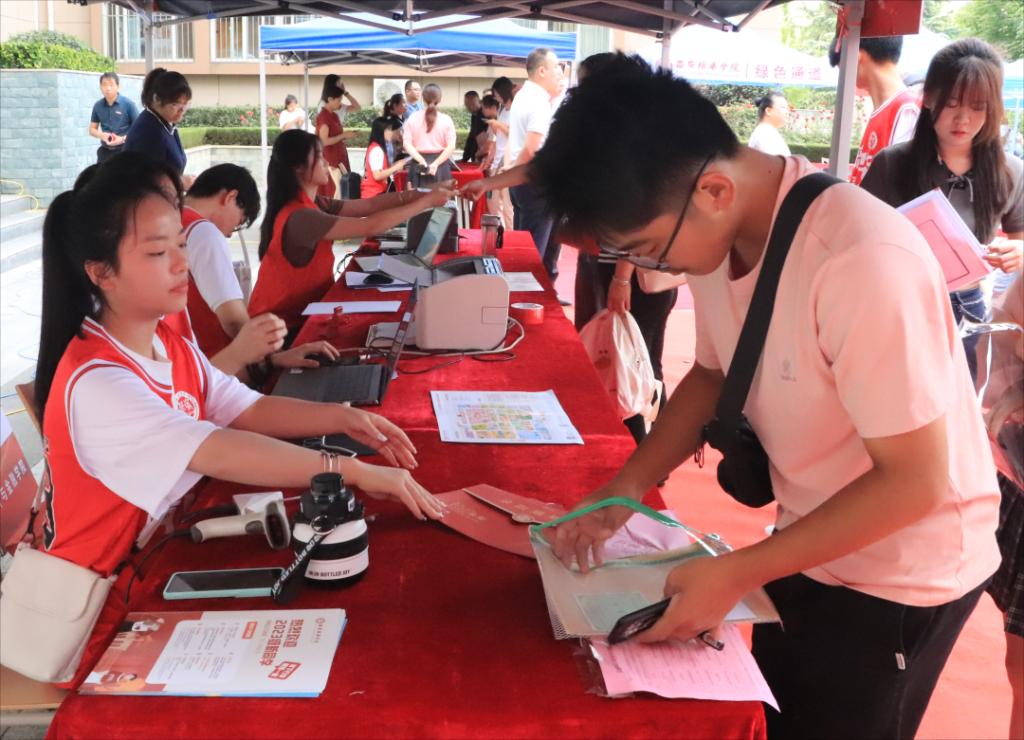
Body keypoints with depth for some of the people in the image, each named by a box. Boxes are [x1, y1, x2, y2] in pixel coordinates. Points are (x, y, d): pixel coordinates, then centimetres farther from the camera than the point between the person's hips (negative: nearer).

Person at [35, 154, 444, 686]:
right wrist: (355, 472, -39)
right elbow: (219, 454, -37)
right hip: (108, 609, -7)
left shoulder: (171, 345, 3)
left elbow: (248, 410, 1)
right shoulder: (96, 383, -28)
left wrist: (341, 418, -17)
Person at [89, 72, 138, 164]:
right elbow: (92, 129, 13)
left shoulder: (128, 104, -7)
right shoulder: (98, 106, 4)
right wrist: (101, 135, -9)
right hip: (105, 151, 4)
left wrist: (123, 139, -19)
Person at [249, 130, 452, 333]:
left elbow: (370, 205, 4)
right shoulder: (299, 217, -24)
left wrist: (421, 194, -9)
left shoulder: (314, 204, 4)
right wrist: (427, 201, -21)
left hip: (302, 311, 8)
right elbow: (370, 226, -27)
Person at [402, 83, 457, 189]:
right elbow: (451, 147, -10)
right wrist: (436, 163, -13)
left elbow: (407, 144, -5)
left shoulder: (412, 118, 2)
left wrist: (422, 161, -12)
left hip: (418, 164, 1)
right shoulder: (446, 119, -2)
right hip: (440, 164, -1)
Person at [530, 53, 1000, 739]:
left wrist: (738, 573, -26)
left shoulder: (862, 262, -34)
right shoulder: (720, 231, -9)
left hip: (900, 578, -6)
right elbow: (714, 374, 6)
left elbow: (915, 481, -28)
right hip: (810, 545, 7)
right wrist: (625, 488, -6)